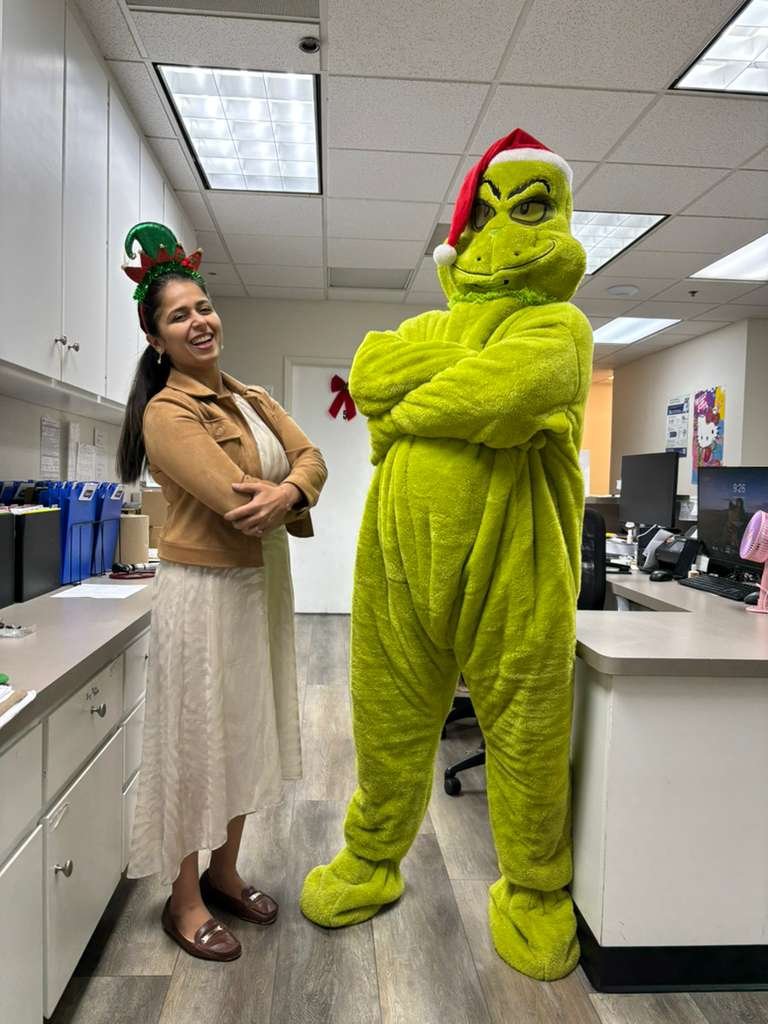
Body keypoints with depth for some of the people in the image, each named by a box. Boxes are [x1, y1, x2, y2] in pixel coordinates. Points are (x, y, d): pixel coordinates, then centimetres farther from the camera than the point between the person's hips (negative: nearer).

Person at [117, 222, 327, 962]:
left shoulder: (252, 399, 11)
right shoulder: (167, 413, -13)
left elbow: (310, 458, 0)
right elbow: (238, 499, -24)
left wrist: (286, 490, -21)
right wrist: (289, 496, -6)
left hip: (262, 586, 8)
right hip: (205, 591, -7)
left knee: (246, 734, 16)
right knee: (196, 741, 5)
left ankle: (224, 873, 36)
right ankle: (184, 900, 26)